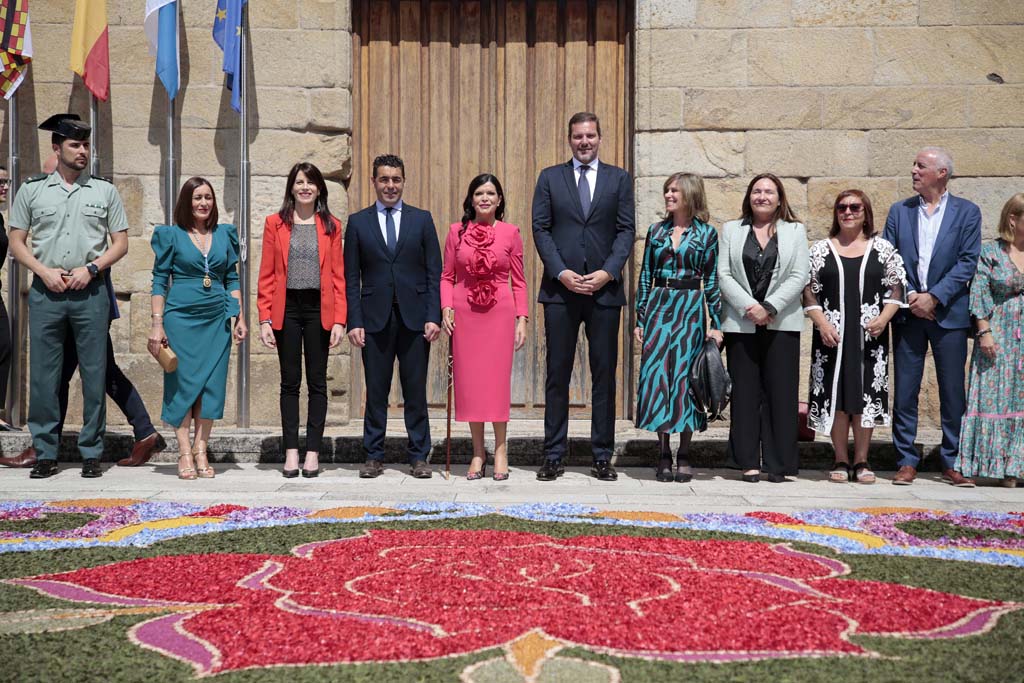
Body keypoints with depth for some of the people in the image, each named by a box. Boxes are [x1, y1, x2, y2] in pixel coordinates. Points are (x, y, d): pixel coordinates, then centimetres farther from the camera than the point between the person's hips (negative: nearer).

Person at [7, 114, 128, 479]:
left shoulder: (104, 190, 8)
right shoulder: (32, 189, 8)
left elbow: (120, 243, 8)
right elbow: (16, 242, 9)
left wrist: (90, 268, -7)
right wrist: (45, 271, -7)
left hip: (90, 293, 0)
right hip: (45, 292, 0)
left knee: (94, 374, 0)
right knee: (43, 374, 1)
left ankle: (91, 453, 8)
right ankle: (45, 454, 10)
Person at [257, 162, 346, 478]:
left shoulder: (331, 226, 6)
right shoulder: (275, 223, 5)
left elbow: (338, 276, 3)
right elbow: (266, 275, 3)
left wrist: (339, 320, -5)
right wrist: (265, 319, -4)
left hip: (319, 309, 0)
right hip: (287, 308, 0)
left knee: (317, 382, 4)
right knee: (290, 382, 5)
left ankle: (313, 452, 10)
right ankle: (291, 452, 11)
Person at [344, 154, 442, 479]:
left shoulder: (422, 219, 8)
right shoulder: (358, 222, 8)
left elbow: (434, 272, 5)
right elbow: (351, 278, 6)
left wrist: (434, 316, -5)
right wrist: (354, 321, -3)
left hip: (415, 318, 0)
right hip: (375, 318, 0)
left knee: (416, 391, 3)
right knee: (375, 391, 4)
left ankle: (419, 456, 12)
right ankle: (373, 456, 14)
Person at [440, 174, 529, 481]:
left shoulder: (510, 232, 4)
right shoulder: (457, 231, 6)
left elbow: (519, 281, 5)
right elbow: (447, 276, 9)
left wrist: (522, 319, -1)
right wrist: (446, 308, -5)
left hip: (499, 312, -1)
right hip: (464, 313, 1)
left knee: (497, 379, -1)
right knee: (468, 381, 3)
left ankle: (500, 449, 12)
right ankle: (478, 452, 13)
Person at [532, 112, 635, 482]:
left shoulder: (619, 178, 10)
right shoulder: (550, 177, 9)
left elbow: (626, 230, 4)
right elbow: (540, 229, 3)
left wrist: (607, 272, -10)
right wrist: (561, 272, -9)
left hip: (604, 288, 0)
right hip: (560, 289, 0)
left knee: (604, 374, 3)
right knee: (557, 373, 2)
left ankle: (602, 456, 11)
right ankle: (553, 456, 8)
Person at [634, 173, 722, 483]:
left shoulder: (706, 234, 3)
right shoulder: (656, 231, 10)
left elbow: (712, 282, 3)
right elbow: (645, 277, 10)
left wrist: (715, 324, -2)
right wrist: (640, 318, 5)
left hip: (691, 309, -2)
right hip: (659, 306, 2)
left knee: (685, 376, -1)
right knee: (657, 374, -1)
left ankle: (684, 457, 9)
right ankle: (664, 456, 8)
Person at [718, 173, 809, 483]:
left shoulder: (795, 231, 11)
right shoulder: (731, 230, 12)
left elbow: (799, 276, 0)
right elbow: (724, 274, 3)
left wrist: (769, 307, -12)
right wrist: (749, 307, -11)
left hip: (782, 323, -1)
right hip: (741, 324, 1)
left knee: (780, 393, -2)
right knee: (745, 392, 1)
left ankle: (777, 463, 4)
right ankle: (748, 462, 7)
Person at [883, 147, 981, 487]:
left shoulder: (967, 212, 3)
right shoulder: (899, 211, 10)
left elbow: (968, 262, -4)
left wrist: (934, 297, -13)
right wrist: (909, 295, -8)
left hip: (949, 315, -1)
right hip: (908, 314, 2)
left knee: (953, 392, 3)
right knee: (905, 391, 2)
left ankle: (953, 462, 14)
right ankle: (907, 461, 11)